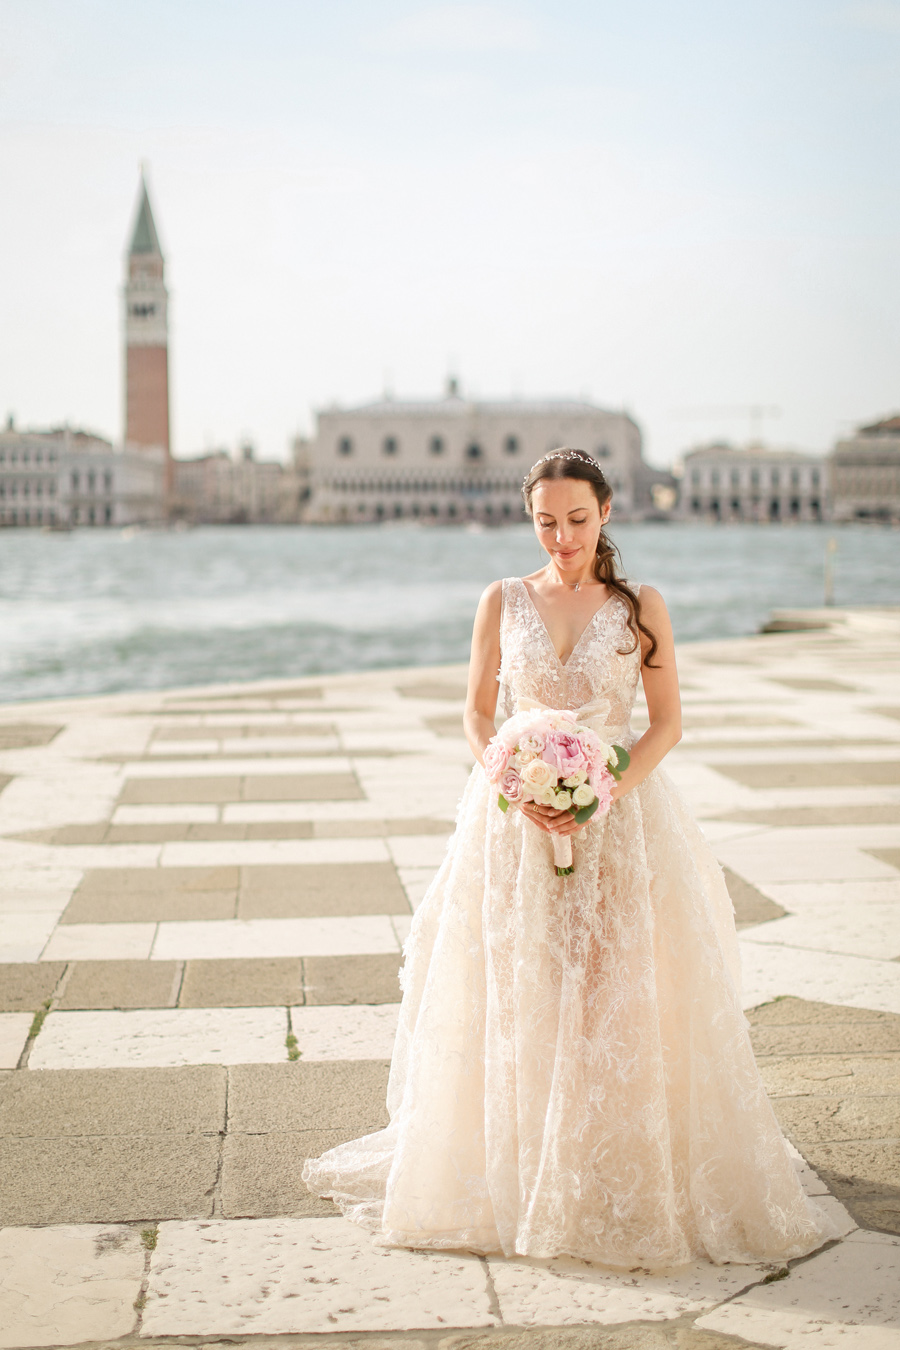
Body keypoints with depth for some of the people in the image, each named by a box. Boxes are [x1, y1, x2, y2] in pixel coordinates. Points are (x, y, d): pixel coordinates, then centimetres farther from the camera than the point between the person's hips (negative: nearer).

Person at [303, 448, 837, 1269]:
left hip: (621, 822, -1)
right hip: (517, 825, 1)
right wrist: (517, 787, -11)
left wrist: (604, 792, -15)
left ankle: (628, 1188, 9)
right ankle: (517, 1178, 12)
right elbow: (478, 715, 7)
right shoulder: (503, 602, 5)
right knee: (515, 1006, -1)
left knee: (622, 1005, -4)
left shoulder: (641, 607, 2)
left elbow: (667, 724, 0)